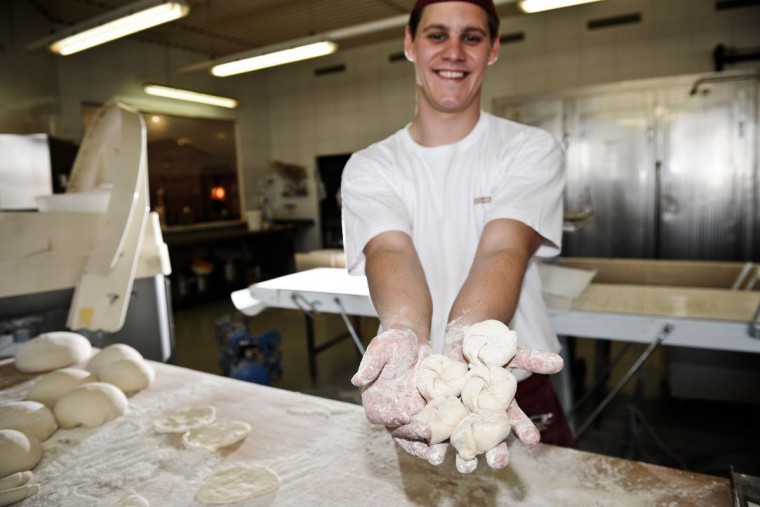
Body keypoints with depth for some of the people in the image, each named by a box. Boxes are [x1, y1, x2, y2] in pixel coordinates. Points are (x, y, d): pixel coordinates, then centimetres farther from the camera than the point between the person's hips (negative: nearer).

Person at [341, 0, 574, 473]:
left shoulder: (533, 150, -5)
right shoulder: (368, 168, -2)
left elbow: (504, 251, -22)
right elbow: (391, 253, -21)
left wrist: (463, 340, -42)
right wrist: (404, 334, -43)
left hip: (522, 397, 0)